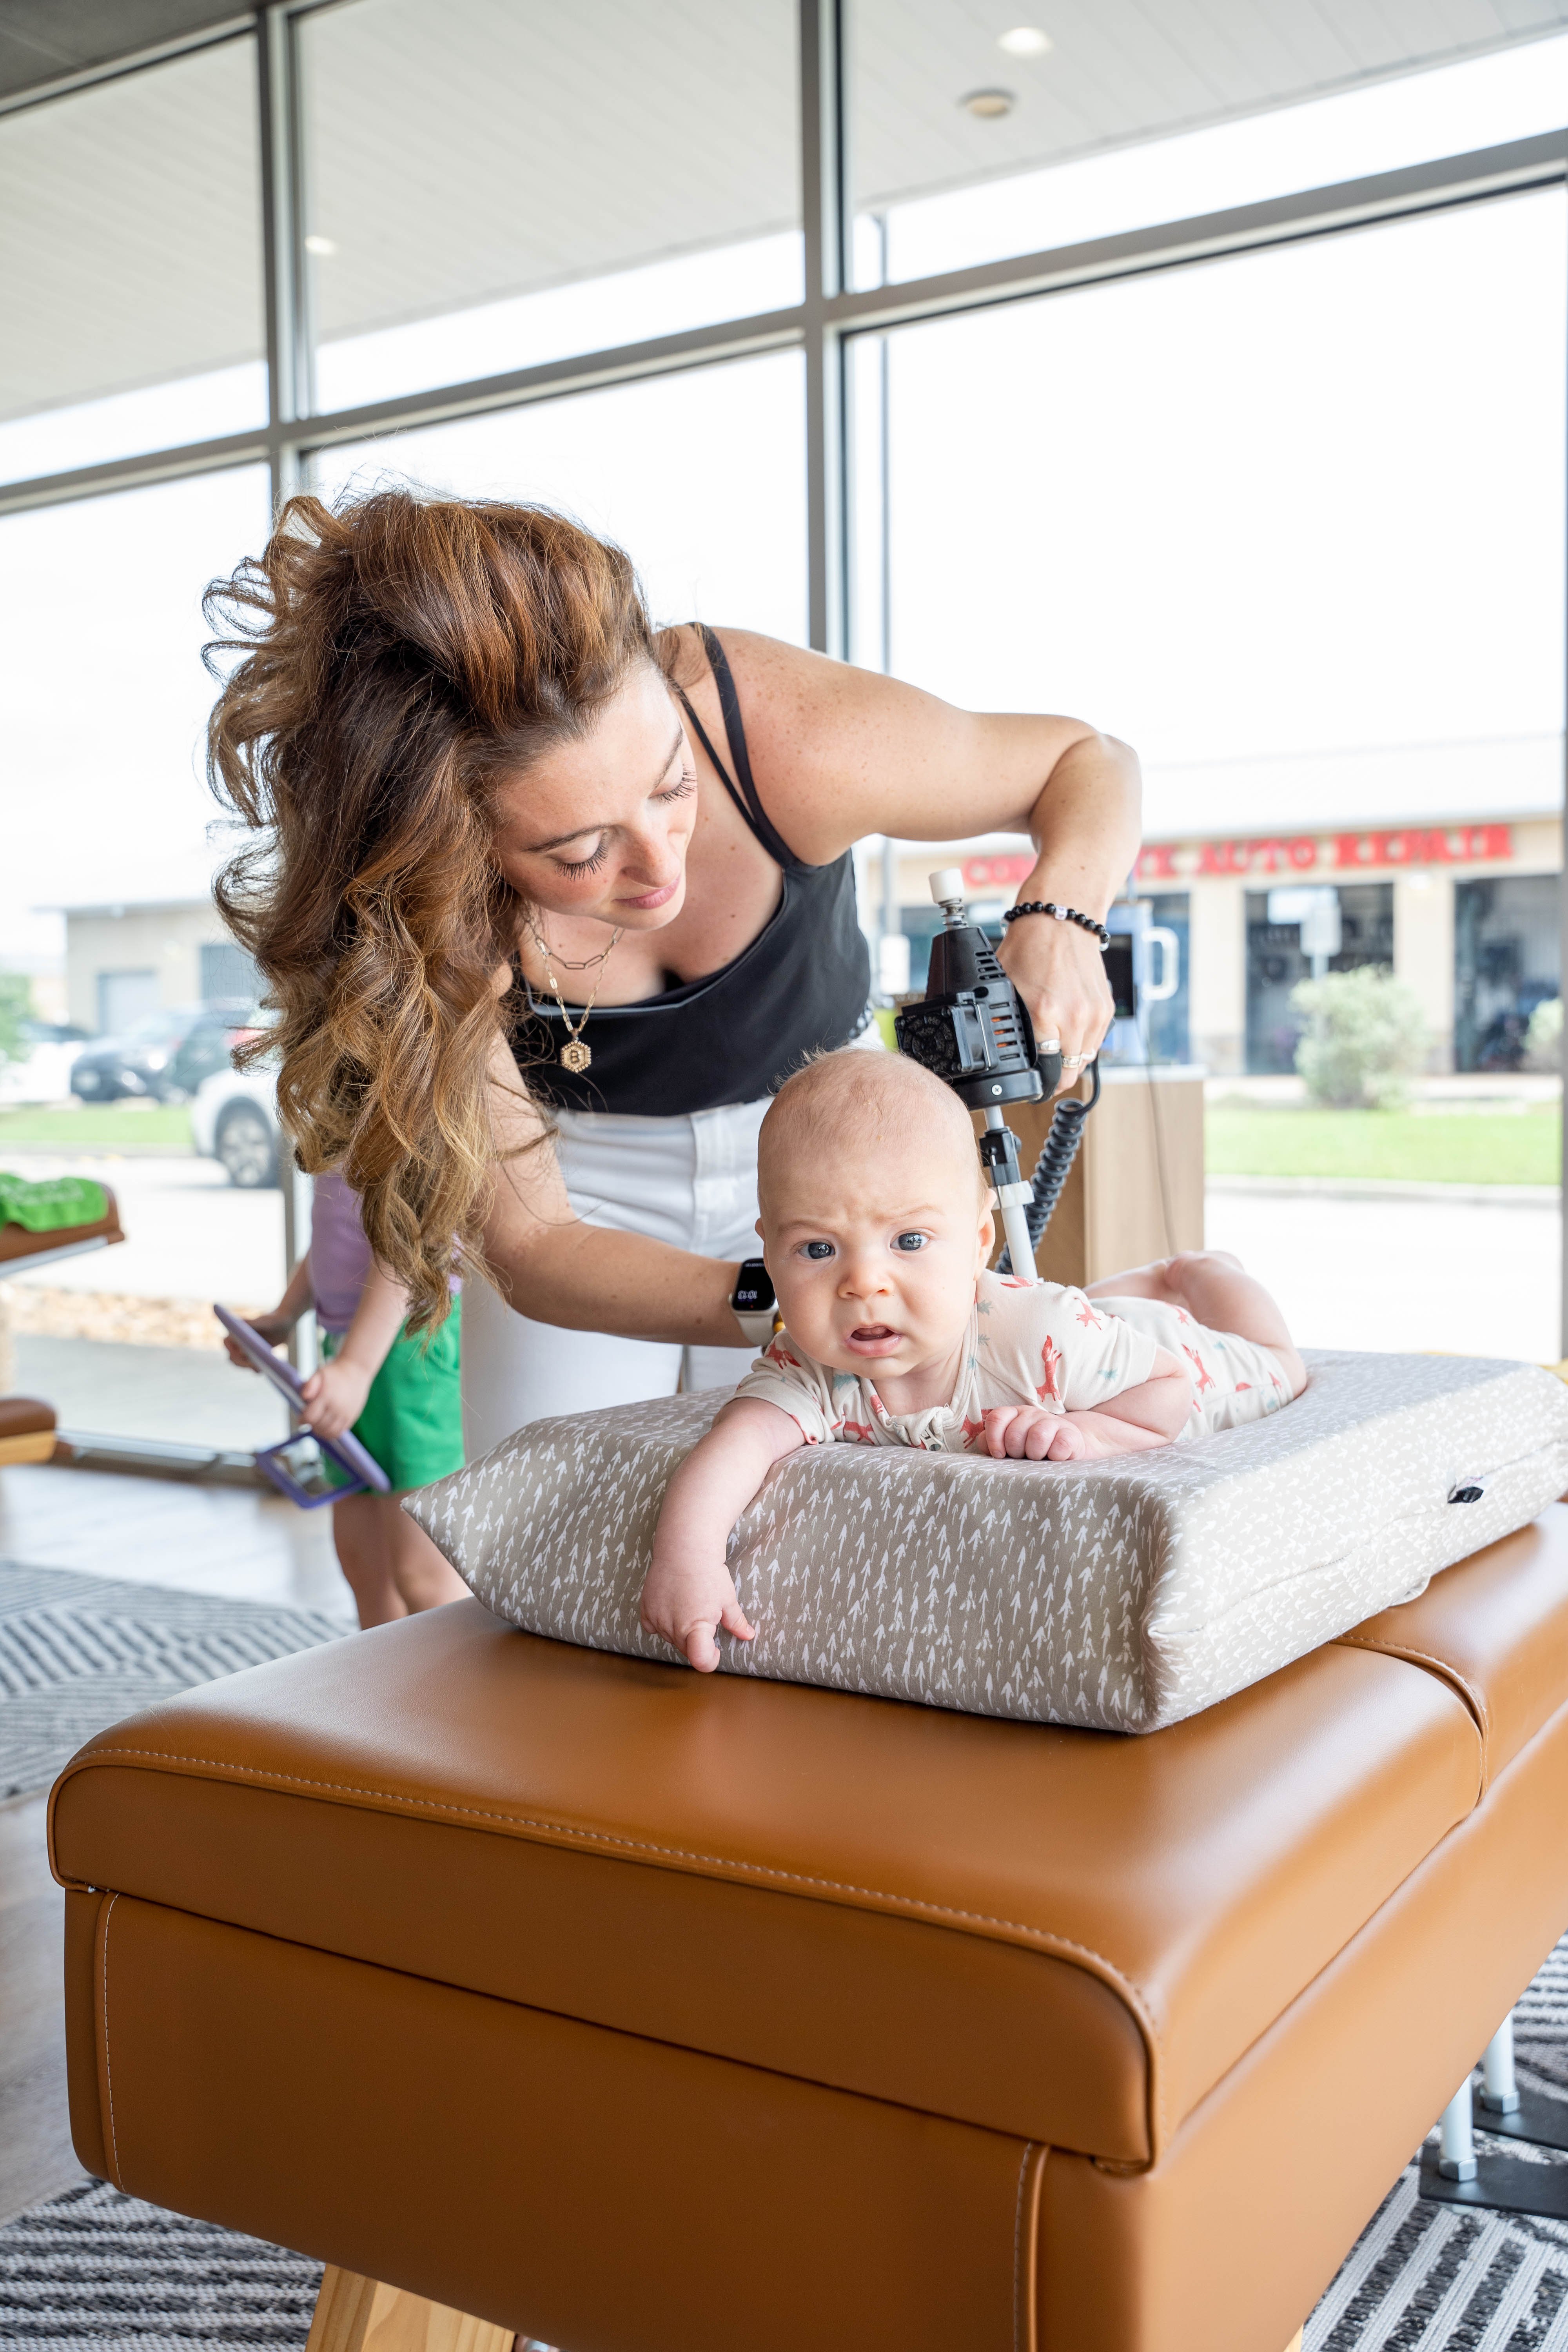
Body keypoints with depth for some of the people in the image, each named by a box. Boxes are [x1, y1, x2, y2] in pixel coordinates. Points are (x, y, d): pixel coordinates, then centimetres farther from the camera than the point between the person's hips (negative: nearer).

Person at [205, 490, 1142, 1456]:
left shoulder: (786, 738, -35)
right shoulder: (421, 916, -33)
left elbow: (1089, 759, -16)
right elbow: (527, 1247, -27)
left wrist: (1057, 918, -37)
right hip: (582, 1179, 0)